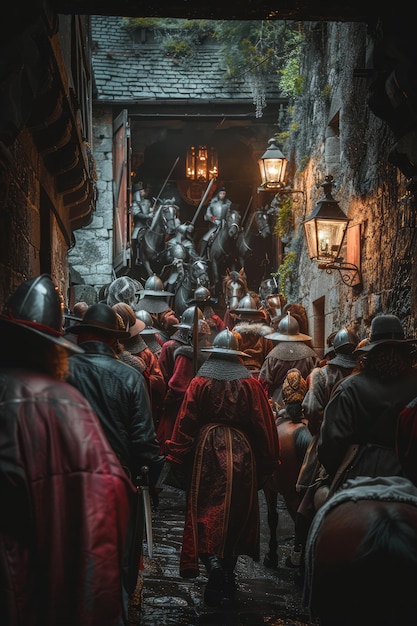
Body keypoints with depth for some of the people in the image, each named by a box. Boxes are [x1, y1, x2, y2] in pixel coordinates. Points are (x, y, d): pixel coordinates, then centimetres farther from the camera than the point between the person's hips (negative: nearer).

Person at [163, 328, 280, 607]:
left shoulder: (200, 383, -3)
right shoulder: (251, 384, -1)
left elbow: (186, 423, -4)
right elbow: (263, 424, -1)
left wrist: (178, 459, 3)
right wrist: (268, 462, 7)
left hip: (207, 452, -1)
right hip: (243, 454, 1)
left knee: (207, 511, 1)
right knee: (237, 513, 13)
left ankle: (212, 561, -26)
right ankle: (229, 577, 21)